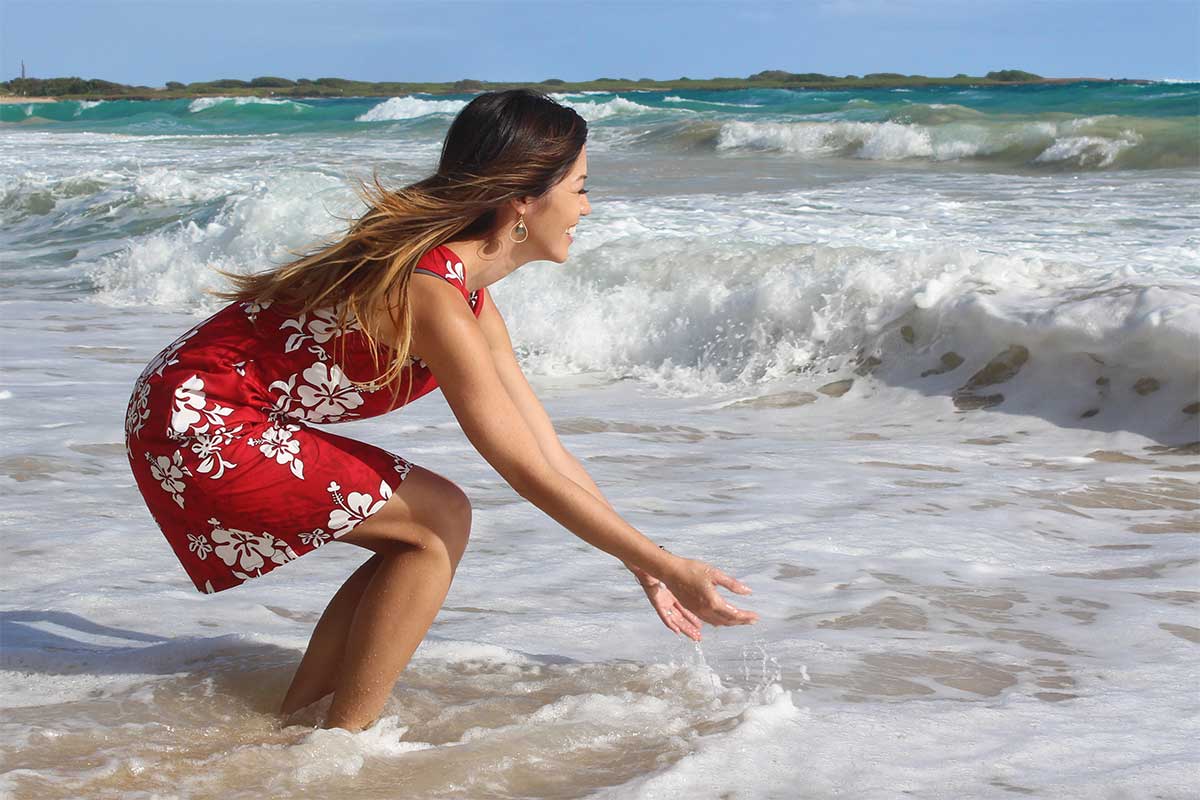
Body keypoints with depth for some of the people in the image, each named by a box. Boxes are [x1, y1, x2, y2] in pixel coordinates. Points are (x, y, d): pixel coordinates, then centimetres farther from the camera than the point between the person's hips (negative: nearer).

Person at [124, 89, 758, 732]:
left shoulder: (470, 299, 7)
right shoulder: (431, 295, -24)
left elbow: (551, 454, 14)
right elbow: (529, 474, -22)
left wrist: (641, 566, 15)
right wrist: (669, 567, -17)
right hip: (195, 424, -10)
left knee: (428, 537, 8)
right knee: (440, 520, -11)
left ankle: (291, 721, 16)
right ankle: (341, 746, -4)